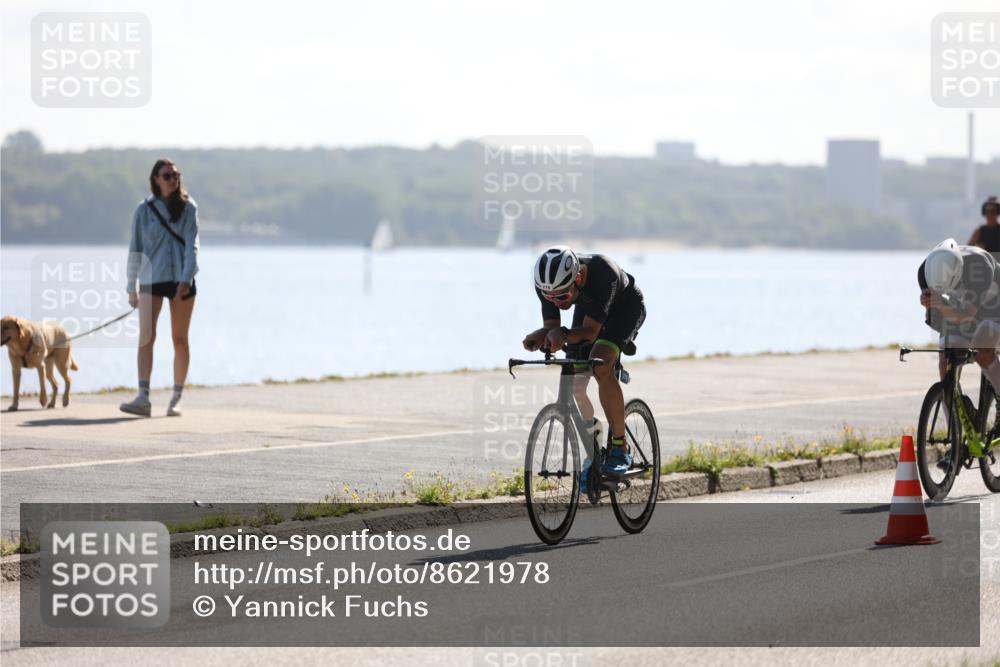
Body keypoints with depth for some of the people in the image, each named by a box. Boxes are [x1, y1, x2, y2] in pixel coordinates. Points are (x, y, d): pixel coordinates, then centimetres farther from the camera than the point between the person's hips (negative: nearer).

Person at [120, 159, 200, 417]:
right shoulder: (144, 210, 6)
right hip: (151, 279, 0)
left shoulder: (187, 207, 3)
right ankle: (143, 398, -21)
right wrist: (131, 286, 10)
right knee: (146, 336, -12)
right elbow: (135, 249, 11)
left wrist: (186, 279, -15)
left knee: (180, 339, 4)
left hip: (181, 279, 0)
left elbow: (191, 245, -3)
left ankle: (176, 399, 12)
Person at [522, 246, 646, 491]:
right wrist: (541, 336, -43)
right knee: (574, 389, -5)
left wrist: (564, 335, -56)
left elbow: (591, 331, -38)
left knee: (601, 365, -31)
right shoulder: (547, 283, -29)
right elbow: (551, 326, -21)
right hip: (589, 306, 5)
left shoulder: (602, 273, -42)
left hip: (626, 306, -5)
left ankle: (620, 447, -20)